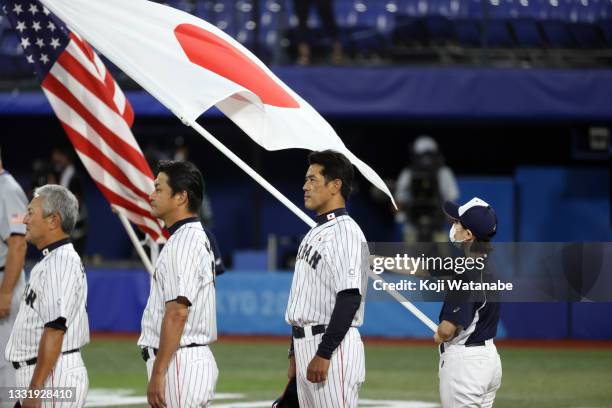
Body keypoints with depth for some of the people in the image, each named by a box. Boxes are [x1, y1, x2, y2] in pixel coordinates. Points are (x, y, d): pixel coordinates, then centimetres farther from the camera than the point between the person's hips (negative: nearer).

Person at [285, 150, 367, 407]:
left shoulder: (345, 233, -12)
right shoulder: (315, 234, 18)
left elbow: (350, 298, -20)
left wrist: (324, 354, -23)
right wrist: (295, 353, 20)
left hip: (333, 345, -10)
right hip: (306, 346, 10)